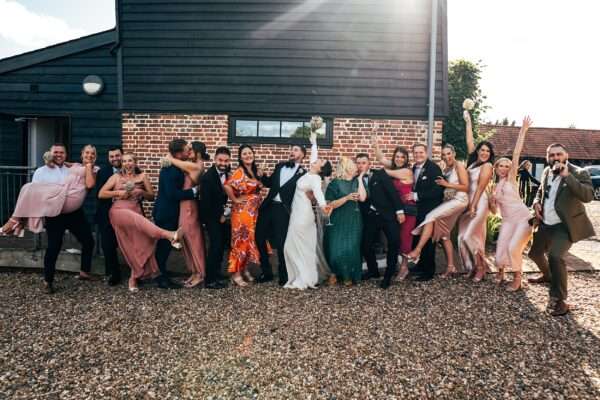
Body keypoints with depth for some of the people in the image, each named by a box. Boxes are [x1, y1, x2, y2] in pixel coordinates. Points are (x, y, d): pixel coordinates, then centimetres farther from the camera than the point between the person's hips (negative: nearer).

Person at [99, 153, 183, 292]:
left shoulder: (142, 176, 14)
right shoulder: (116, 177, 13)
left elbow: (152, 197, 13)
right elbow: (101, 194, 7)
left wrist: (141, 192, -6)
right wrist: (118, 192, -7)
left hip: (136, 213, 2)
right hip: (119, 211, -2)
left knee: (139, 246, -11)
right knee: (138, 221, -36)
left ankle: (134, 278, 4)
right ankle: (169, 235, -52)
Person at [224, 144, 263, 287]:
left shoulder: (256, 171, 9)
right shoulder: (239, 171, -14)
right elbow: (227, 186, -29)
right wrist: (235, 200, -18)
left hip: (254, 211, 7)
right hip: (242, 211, -7)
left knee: (250, 239, 12)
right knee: (241, 240, -3)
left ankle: (245, 269, 25)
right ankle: (236, 273, 5)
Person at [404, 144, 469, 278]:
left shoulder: (459, 166, -5)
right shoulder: (445, 170, 17)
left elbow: (466, 187, -12)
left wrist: (447, 184, -16)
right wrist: (442, 184, -2)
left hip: (458, 200, -9)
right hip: (448, 201, 9)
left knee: (431, 216, -25)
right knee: (444, 235, 6)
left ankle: (417, 250, -27)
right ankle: (451, 266, 12)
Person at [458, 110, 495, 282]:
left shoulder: (487, 166, -6)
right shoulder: (473, 161, 12)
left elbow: (480, 187, -11)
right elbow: (469, 142, 15)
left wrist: (473, 206, -15)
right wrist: (468, 122, 17)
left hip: (479, 203, -7)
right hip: (469, 201, 7)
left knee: (470, 236, -11)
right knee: (464, 236, 4)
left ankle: (480, 268, 5)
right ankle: (472, 267, 14)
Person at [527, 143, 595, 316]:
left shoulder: (579, 173, -15)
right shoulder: (547, 172, 4)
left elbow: (588, 196, -31)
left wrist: (567, 175, -35)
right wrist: (536, 203, 0)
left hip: (565, 225, -7)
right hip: (545, 224, 7)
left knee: (555, 256, -27)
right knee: (535, 253, 21)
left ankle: (559, 300, -13)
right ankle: (548, 275, 54)